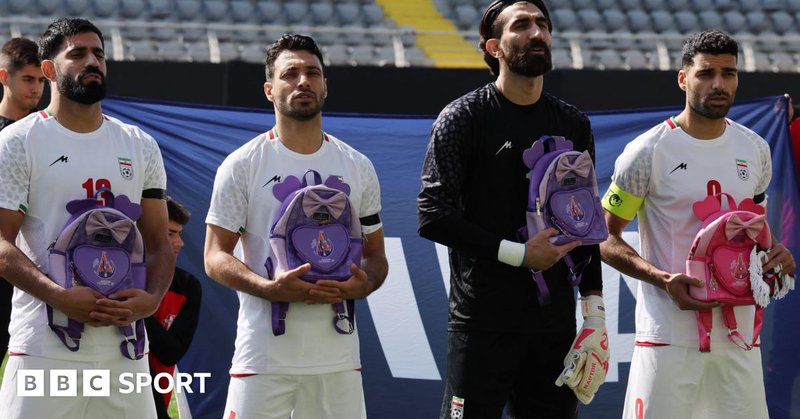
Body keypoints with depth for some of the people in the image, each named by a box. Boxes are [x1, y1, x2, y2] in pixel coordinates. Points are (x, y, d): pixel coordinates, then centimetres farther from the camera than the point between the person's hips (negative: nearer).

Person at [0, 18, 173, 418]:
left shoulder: (141, 147, 15)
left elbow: (158, 242, 15)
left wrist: (152, 298, -6)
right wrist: (60, 297, -20)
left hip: (123, 349, 4)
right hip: (44, 351, -4)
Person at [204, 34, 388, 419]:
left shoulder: (358, 168, 11)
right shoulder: (242, 166, 0)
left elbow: (375, 254, 16)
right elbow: (216, 257, -2)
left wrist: (362, 285, -8)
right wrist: (271, 288, -20)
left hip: (338, 356, 3)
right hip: (264, 355, -3)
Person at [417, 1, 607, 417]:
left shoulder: (574, 125, 14)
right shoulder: (463, 118, -3)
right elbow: (432, 216, -11)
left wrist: (593, 304, 8)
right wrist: (518, 253, -15)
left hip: (554, 319, 5)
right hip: (482, 318, -5)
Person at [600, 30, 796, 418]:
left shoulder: (755, 149, 11)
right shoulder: (648, 152, -5)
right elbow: (605, 238, -1)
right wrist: (663, 279, -15)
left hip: (739, 335, 5)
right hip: (669, 335, -5)